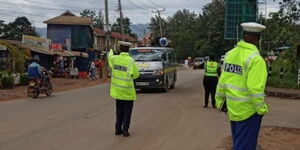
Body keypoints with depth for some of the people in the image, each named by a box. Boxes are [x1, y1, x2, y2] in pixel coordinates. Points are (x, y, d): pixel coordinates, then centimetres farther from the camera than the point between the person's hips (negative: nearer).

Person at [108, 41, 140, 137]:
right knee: (127, 111, 7)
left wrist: (111, 51, 44)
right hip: (127, 90, -4)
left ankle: (118, 129, 18)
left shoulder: (114, 58, -3)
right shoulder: (130, 61, -16)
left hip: (117, 90, 4)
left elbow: (110, 57, 22)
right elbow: (136, 74, -11)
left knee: (119, 110, 17)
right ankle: (125, 130, 4)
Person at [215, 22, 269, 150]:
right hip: (248, 110, -7)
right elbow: (255, 89, -21)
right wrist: (261, 109, -10)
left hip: (232, 108, 7)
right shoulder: (256, 59, -17)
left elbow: (222, 81, 7)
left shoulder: (230, 54, 3)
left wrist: (220, 100, 16)